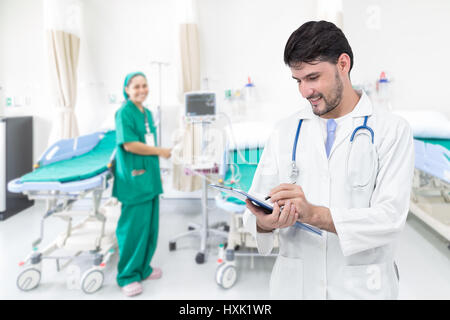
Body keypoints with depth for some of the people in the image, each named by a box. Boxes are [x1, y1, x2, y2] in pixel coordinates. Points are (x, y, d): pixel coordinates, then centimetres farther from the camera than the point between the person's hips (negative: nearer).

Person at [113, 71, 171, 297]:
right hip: (133, 178, -8)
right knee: (133, 226, -3)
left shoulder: (147, 113, 15)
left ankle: (142, 268, 29)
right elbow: (129, 145, -18)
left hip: (150, 176, 8)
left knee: (150, 225, 13)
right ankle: (127, 276, 11)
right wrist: (162, 151, -11)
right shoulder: (124, 112, -9)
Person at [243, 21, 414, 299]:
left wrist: (313, 213, -29)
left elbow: (391, 217, -16)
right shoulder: (285, 132, 2)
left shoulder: (392, 130, -7)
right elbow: (257, 203, -2)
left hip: (360, 287, -2)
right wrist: (264, 222, -25)